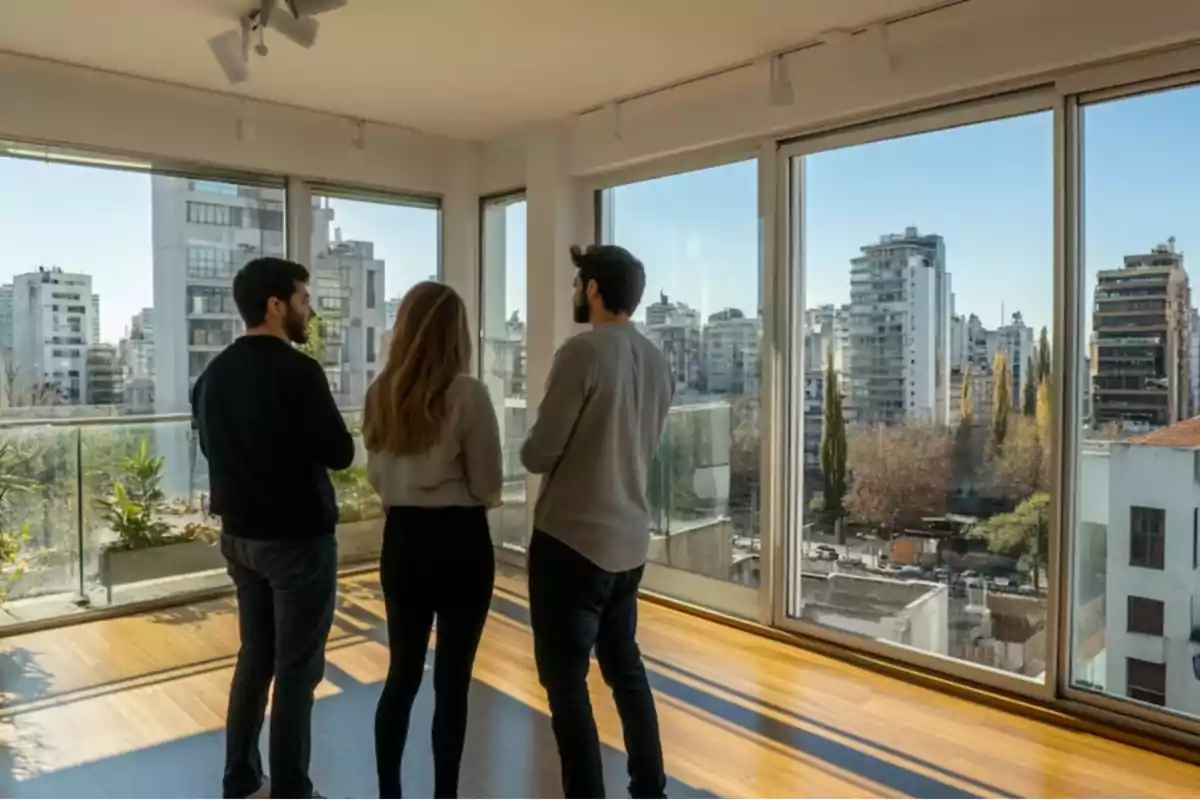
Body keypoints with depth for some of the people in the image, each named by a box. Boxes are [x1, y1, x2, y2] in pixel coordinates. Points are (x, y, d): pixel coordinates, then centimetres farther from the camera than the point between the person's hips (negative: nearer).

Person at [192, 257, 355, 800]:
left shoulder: (214, 374, 7)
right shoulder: (297, 371, -18)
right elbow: (340, 453, -18)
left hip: (239, 534, 8)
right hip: (297, 537, -8)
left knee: (254, 657, 18)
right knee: (296, 670, 2)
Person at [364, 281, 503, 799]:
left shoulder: (380, 392, -1)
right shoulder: (466, 393, -16)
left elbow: (376, 476, 10)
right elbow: (489, 486, -10)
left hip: (401, 538, 5)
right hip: (460, 542, -5)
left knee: (402, 673, 18)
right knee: (452, 680, 8)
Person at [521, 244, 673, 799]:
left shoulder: (582, 352, -16)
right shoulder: (656, 362, 6)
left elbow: (537, 455, -14)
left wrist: (532, 449, 7)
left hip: (571, 540, -8)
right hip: (629, 540, 8)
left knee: (566, 681, 4)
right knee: (625, 667, 21)